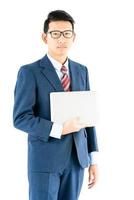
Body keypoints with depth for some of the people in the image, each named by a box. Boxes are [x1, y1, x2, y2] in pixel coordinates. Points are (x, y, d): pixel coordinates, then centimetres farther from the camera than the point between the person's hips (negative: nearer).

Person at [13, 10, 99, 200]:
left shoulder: (81, 71, 9)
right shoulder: (30, 72, -8)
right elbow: (21, 118, -12)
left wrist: (93, 158, 6)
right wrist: (59, 130, -22)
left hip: (77, 158, 5)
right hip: (45, 159, -4)